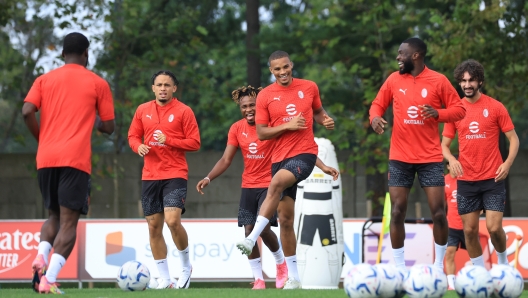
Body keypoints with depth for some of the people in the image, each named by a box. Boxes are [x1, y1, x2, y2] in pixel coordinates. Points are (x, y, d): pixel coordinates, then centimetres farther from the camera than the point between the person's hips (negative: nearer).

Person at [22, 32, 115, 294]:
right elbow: (108, 127, 8)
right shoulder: (97, 83, 7)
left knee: (54, 215, 21)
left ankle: (40, 258, -7)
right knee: (69, 221, -3)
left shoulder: (44, 80, 12)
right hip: (76, 160, -3)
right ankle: (49, 278, -21)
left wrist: (42, 139, 12)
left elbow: (27, 112, -3)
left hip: (45, 159, 3)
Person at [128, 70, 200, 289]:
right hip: (150, 176, 5)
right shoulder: (143, 110, 9)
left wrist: (168, 140, -16)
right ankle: (164, 279, 12)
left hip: (175, 174, -4)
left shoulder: (183, 111, -2)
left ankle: (186, 266, 2)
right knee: (154, 227, 3)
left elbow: (194, 143, -5)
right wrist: (138, 146, -6)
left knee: (172, 220, -21)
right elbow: (133, 135, 16)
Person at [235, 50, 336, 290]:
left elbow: (317, 111, 22)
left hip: (305, 153, -2)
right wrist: (287, 126, -13)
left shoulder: (309, 88, 4)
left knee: (276, 184, -32)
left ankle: (252, 240, -33)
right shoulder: (265, 96, 1)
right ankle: (293, 277, 10)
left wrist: (325, 121, -1)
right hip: (280, 157, 2)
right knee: (285, 218, 3)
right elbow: (261, 133, 1)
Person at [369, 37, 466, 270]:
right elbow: (378, 103, 13)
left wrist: (438, 113, -19)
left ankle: (439, 266, 11)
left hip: (430, 157, -2)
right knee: (397, 212, -2)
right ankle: (399, 268, 6)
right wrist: (375, 117, -9)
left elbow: (459, 109, 0)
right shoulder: (394, 80, 4)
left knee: (438, 213, -4)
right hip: (400, 158, 2)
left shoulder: (438, 81, -3)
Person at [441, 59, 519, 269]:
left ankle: (503, 262, 17)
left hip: (492, 179, -3)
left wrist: (507, 163, -16)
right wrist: (451, 160, -13)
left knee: (494, 227, -10)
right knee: (470, 230, 3)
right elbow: (444, 143, 9)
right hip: (466, 179, 3)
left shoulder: (495, 107, -2)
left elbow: (513, 139, 1)